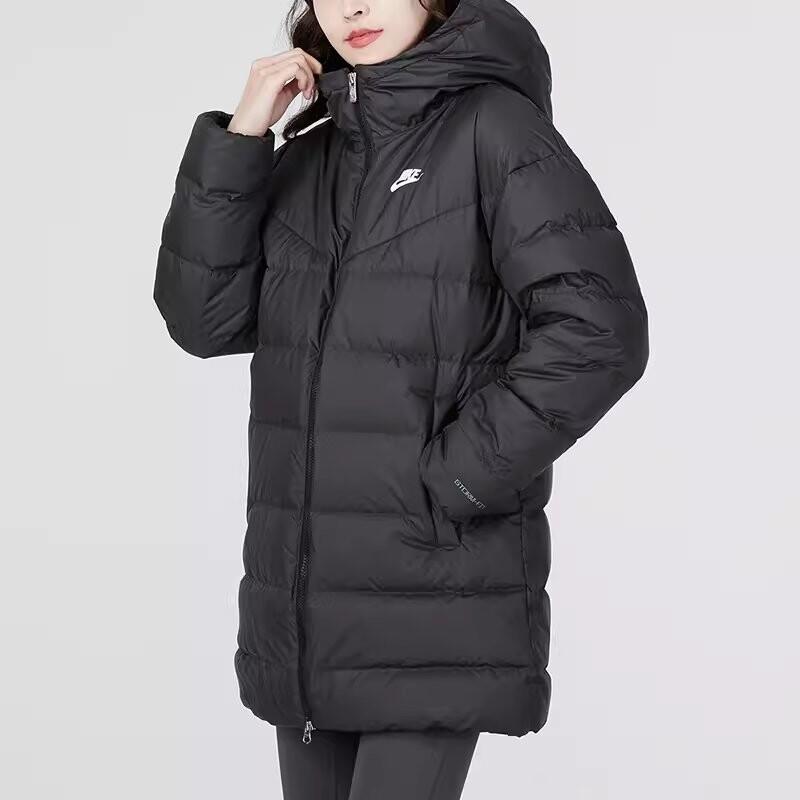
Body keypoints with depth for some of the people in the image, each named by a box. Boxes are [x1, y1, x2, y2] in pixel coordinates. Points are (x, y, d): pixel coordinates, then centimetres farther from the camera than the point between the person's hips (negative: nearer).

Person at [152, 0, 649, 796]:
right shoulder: (308, 149, 12)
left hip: (436, 602, -6)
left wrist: (453, 478, -16)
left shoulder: (494, 124, -7)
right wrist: (238, 140, -5)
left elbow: (598, 331, -16)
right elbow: (203, 319, 3)